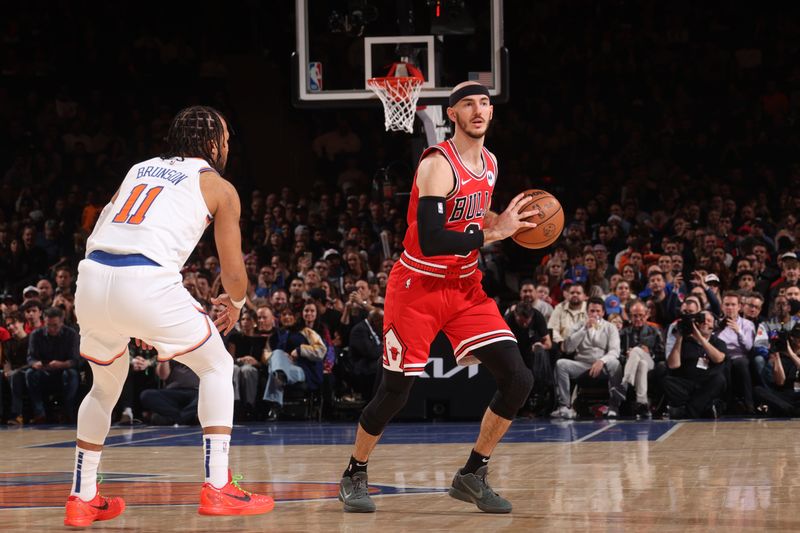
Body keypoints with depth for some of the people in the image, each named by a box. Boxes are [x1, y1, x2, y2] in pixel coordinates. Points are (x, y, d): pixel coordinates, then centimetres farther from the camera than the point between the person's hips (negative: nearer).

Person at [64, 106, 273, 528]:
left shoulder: (139, 169, 29)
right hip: (148, 283, -5)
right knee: (217, 366, 16)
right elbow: (233, 274, 14)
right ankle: (217, 488, 7)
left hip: (92, 277, 5)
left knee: (107, 383, 29)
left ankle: (82, 499, 28)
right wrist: (235, 304, 39)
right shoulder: (218, 187, 15)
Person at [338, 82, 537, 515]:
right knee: (395, 391, -2)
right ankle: (354, 476, 21)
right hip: (418, 287, -7)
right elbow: (430, 240, -29)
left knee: (517, 380, -6)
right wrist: (493, 233, -29)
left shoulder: (489, 164, 6)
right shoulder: (438, 165, -20)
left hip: (465, 288, 7)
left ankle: (472, 476, 7)